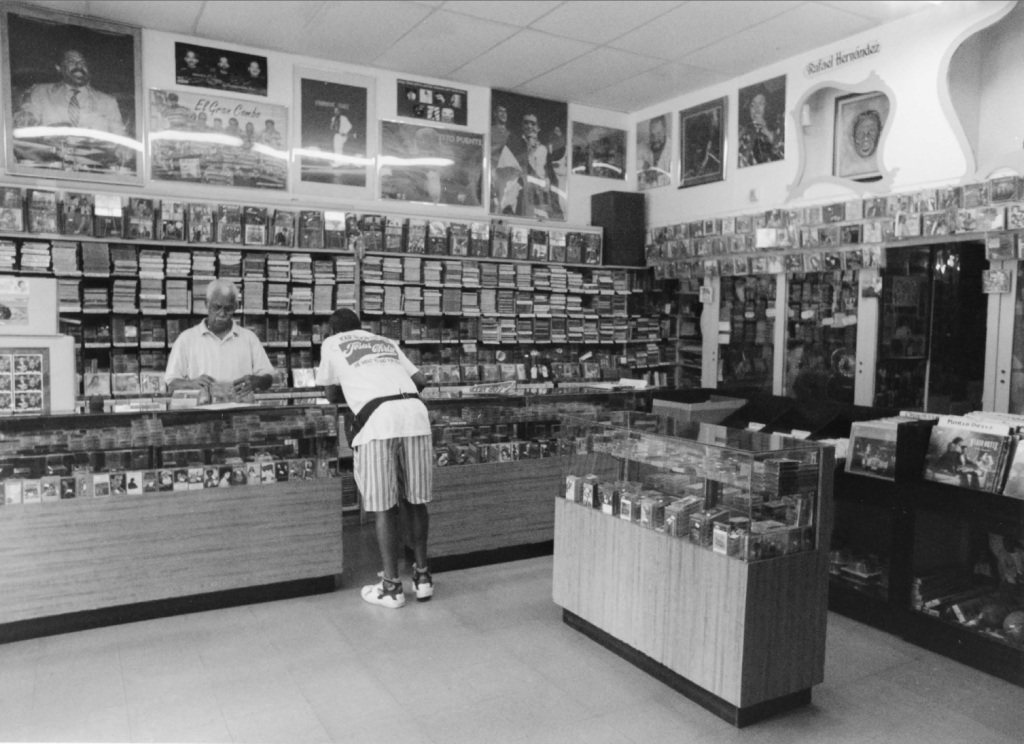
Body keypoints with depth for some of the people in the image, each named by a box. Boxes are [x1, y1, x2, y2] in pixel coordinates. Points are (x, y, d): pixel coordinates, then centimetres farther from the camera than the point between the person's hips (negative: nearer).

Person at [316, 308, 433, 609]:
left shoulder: (331, 343, 22)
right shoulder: (387, 342, 30)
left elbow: (332, 395, 28)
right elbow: (421, 380, 27)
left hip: (378, 419, -4)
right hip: (415, 412, 4)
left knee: (385, 506, 4)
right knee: (414, 500, 14)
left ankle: (391, 586, 11)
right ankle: (422, 576, 23)